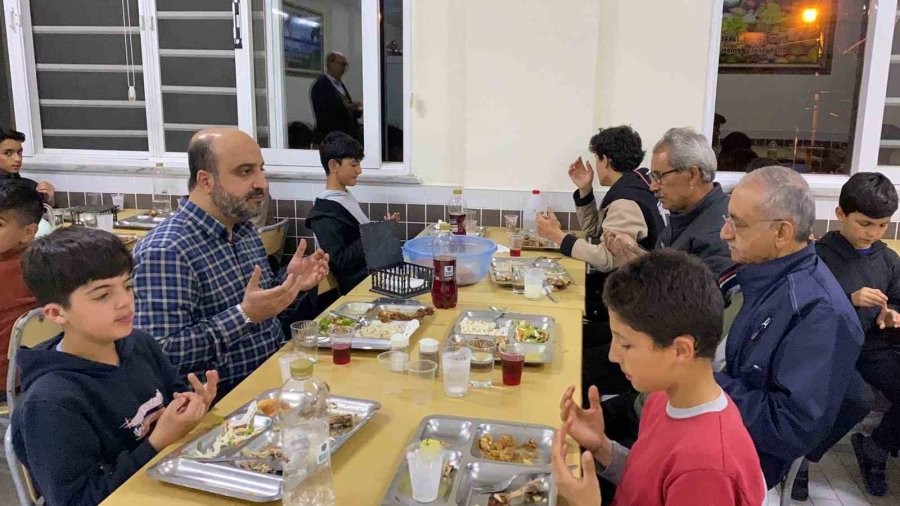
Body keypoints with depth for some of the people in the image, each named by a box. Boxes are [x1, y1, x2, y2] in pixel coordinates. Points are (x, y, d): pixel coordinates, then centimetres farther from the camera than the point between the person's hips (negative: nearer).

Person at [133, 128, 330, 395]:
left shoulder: (245, 228, 8)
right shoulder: (164, 252, -18)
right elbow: (162, 354, -23)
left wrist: (289, 283, 1)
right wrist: (245, 315, -26)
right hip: (224, 402, -8)